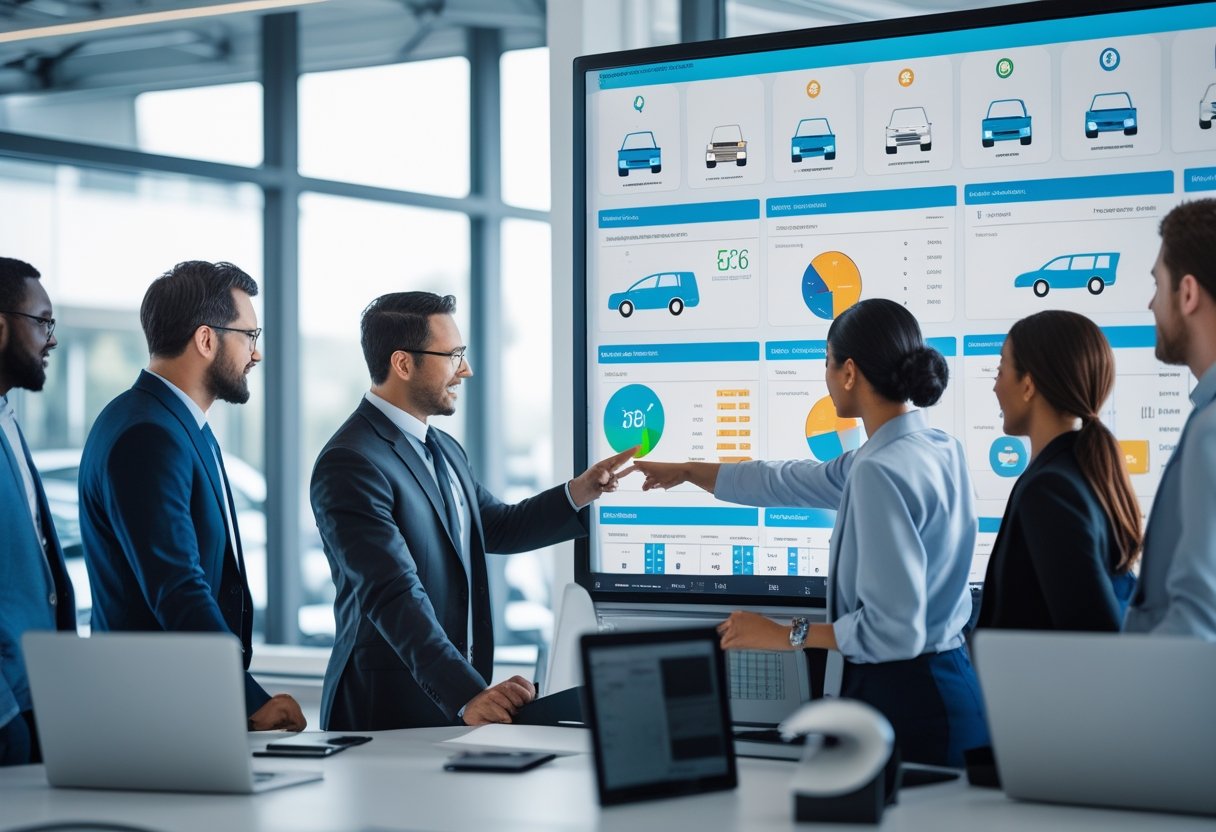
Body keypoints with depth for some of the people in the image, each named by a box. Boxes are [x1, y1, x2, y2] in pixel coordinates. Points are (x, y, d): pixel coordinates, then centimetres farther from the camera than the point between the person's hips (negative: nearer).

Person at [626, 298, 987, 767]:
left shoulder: (880, 473, -20)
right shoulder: (934, 449, 9)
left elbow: (893, 629, -23)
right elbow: (796, 482, 23)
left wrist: (786, 635, -12)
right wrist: (686, 472, 32)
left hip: (905, 700, -9)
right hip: (941, 681, 9)